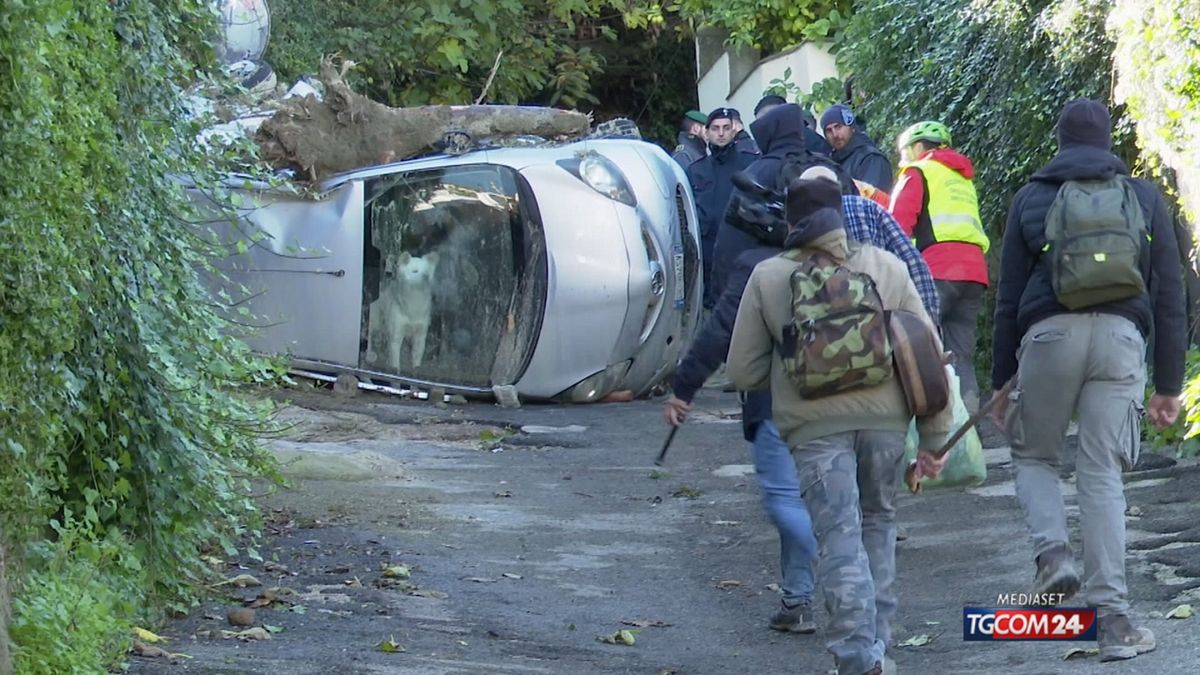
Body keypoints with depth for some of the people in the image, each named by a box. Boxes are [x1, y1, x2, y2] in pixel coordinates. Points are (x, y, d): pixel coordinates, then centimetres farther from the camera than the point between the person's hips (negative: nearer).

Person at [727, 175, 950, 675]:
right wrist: (933, 438, 12)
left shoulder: (768, 278, 4)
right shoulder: (887, 268, 9)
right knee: (878, 526, 20)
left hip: (816, 427, -2)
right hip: (884, 420, 2)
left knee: (840, 541, -3)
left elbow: (743, 372, 5)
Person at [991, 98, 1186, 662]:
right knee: (1102, 476, 2)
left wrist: (1002, 381, 17)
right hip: (1121, 336, 1)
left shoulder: (1031, 199, 14)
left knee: (1033, 455, 19)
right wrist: (1168, 384, 15)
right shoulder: (1144, 198, 16)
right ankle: (1113, 620, -4)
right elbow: (1169, 296, 13)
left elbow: (1008, 298, 12)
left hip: (1049, 335, -1)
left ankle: (1053, 552, -8)